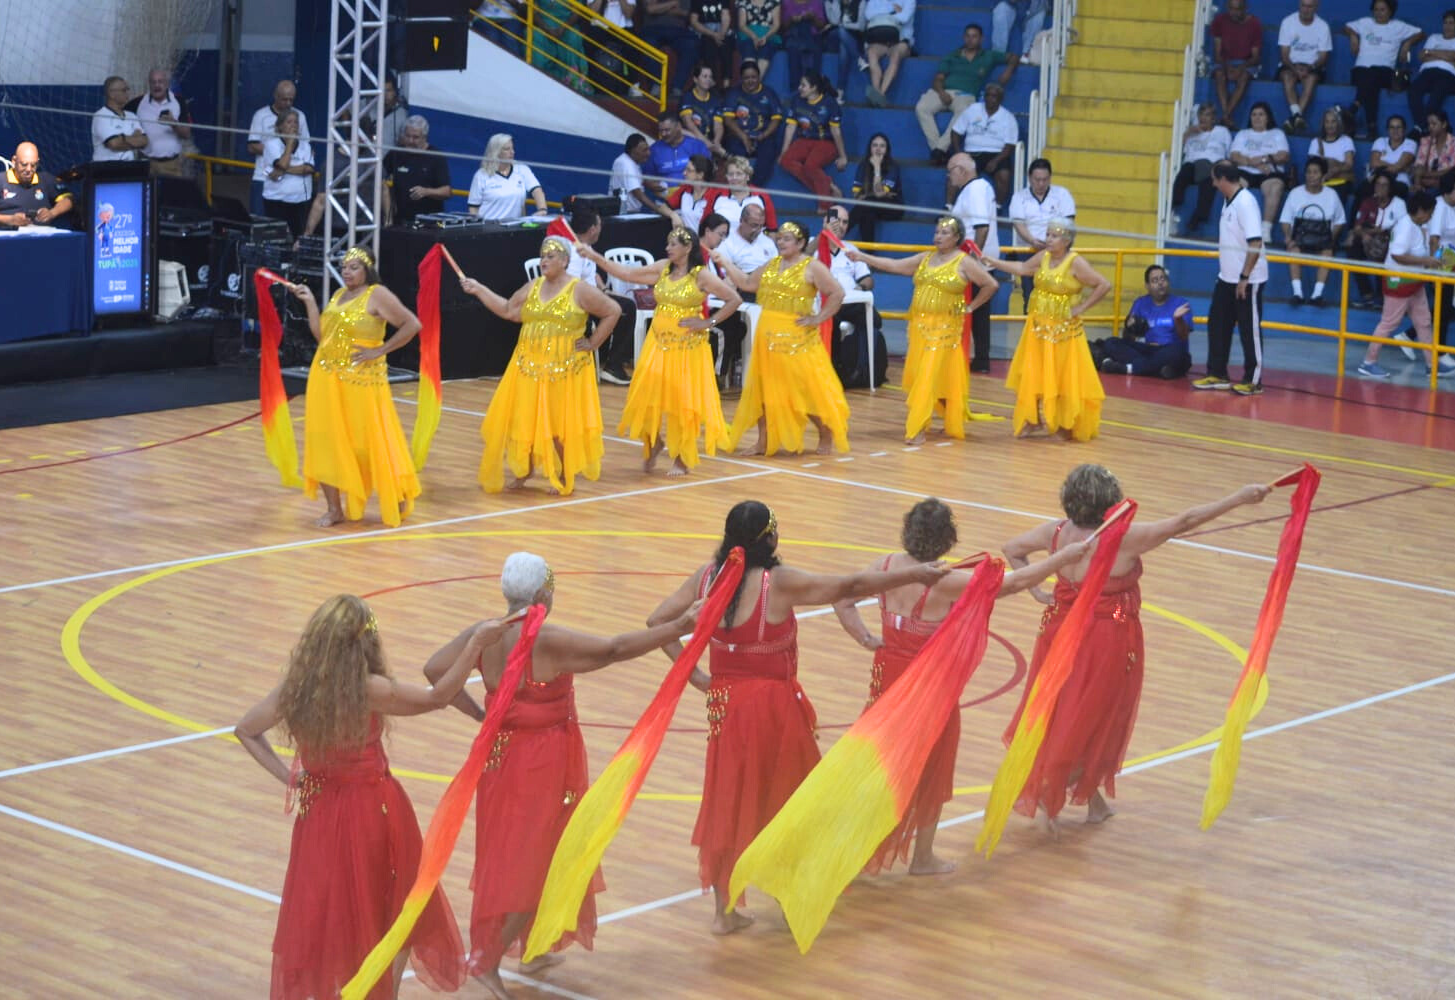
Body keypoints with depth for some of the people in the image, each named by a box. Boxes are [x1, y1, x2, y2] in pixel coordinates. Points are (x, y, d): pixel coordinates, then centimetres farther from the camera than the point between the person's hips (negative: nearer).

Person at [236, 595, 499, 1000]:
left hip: (320, 814, 4)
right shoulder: (368, 691, -22)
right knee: (397, 920, 16)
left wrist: (285, 775, 4)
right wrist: (478, 642, -7)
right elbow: (438, 697, -12)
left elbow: (245, 731, 4)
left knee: (318, 918, 15)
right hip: (373, 813, -4)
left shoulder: (293, 688, -8)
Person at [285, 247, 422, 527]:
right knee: (327, 441, 3)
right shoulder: (339, 295, 13)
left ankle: (397, 501, 18)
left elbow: (412, 324, -15)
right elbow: (321, 335, 10)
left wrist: (380, 351, -14)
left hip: (361, 380, -6)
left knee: (371, 441, 1)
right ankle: (334, 508, 9)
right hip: (327, 378, 6)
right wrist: (309, 302, 4)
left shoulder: (377, 295, -8)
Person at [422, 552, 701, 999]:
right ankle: (487, 961, 4)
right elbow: (616, 649, -25)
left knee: (510, 856, 20)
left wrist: (477, 713, 3)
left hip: (501, 754, 7)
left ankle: (531, 948, 35)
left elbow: (435, 669, -4)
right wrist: (680, 627, -20)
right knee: (530, 864, 4)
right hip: (543, 762, -7)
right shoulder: (547, 641, -23)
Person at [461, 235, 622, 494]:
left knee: (562, 425, 3)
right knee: (523, 422, 7)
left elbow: (613, 312, -6)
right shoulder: (532, 288, 7)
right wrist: (479, 291, 6)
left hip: (565, 370, -5)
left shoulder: (580, 290, -9)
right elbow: (508, 311, 10)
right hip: (529, 367, 5)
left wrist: (593, 343, -7)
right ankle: (523, 472, 23)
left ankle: (564, 479, 15)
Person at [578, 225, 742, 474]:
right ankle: (653, 443, 27)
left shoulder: (701, 276, -11)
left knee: (682, 402, 2)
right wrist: (594, 256, -2)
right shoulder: (663, 268, 4)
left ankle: (683, 458, 16)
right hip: (658, 343, 5)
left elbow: (734, 300, -10)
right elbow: (627, 274, 4)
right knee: (647, 396, 2)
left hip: (687, 347, -5)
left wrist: (709, 322, -12)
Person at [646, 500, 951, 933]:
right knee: (790, 799, 17)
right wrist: (914, 575, -9)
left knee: (727, 803, 13)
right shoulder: (779, 583, -19)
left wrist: (692, 674, 5)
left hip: (725, 703, 4)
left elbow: (657, 621, 0)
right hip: (773, 706, -4)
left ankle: (723, 909, 18)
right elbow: (850, 587, -17)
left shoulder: (707, 577, -4)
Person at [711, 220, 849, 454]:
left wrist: (819, 318, -15)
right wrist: (725, 262, 7)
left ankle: (826, 436, 17)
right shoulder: (771, 265, 11)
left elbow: (837, 293, -12)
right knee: (764, 389, 8)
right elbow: (747, 283, 14)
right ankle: (764, 442, 16)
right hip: (768, 336, 7)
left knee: (807, 389, -2)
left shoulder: (812, 267, -8)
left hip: (797, 339, -7)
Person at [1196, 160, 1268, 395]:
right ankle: (1217, 374, 22)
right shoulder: (1229, 201, 8)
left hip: (1247, 280, -9)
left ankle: (1253, 381, 8)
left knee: (1249, 330, 0)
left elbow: (1255, 243, -24)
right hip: (1227, 278, 9)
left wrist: (1244, 277, -23)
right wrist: (1231, 273, 14)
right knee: (1217, 325, 12)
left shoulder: (1245, 202, -19)